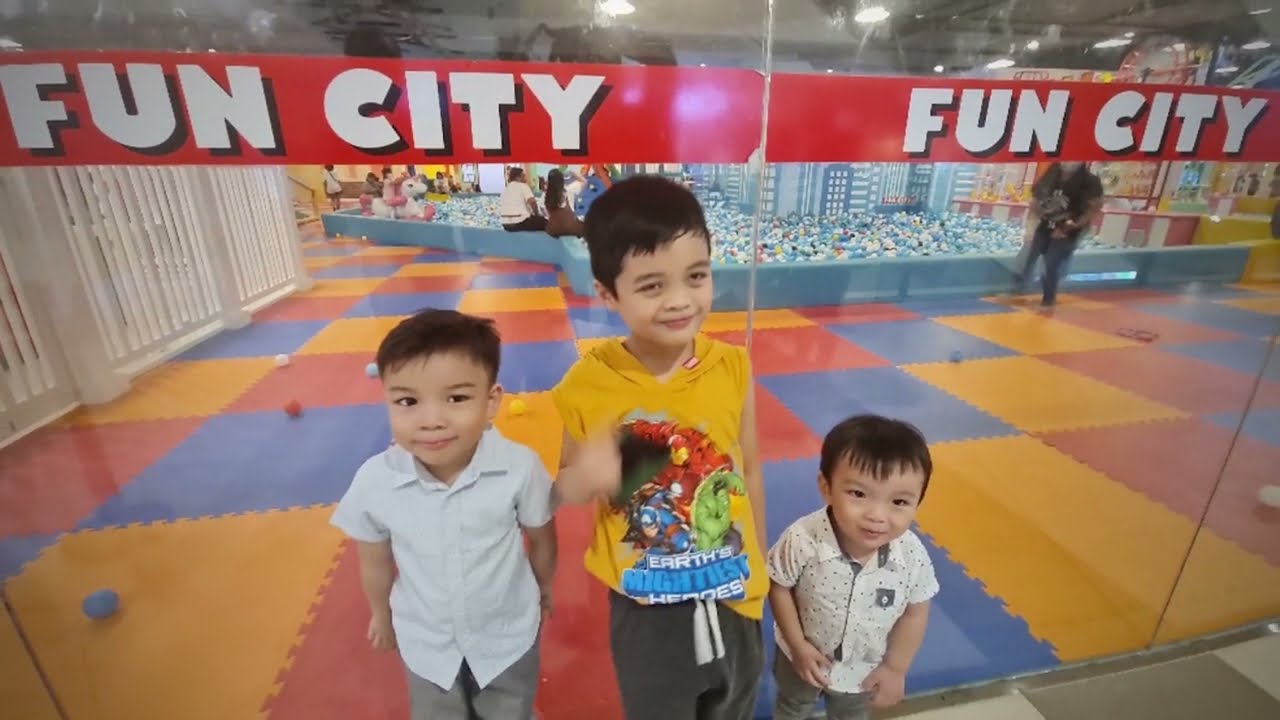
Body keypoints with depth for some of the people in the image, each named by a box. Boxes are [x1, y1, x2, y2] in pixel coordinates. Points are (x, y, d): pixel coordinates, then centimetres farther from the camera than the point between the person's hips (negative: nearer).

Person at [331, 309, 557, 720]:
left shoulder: (521, 468, -31)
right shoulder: (374, 482, -26)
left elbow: (541, 540, -11)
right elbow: (375, 561, -6)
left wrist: (543, 590, 6)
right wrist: (381, 614, 10)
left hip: (508, 634, -1)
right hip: (425, 643, 1)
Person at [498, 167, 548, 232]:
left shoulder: (505, 189, 15)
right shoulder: (523, 186, -3)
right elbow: (532, 202, -18)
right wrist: (536, 214, 0)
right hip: (520, 222, -7)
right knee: (543, 222, 10)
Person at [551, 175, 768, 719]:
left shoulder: (732, 367, -16)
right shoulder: (587, 385, -21)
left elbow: (749, 470, -2)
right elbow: (563, 487, -7)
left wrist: (758, 565, 9)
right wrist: (584, 478, -31)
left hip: (732, 591, 3)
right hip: (645, 602, -2)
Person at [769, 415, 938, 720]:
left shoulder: (912, 556, -30)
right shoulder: (803, 540, -38)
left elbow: (914, 614, -11)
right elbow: (779, 588, -19)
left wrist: (895, 668, -4)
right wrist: (797, 644, -16)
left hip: (865, 669, 2)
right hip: (803, 656, -1)